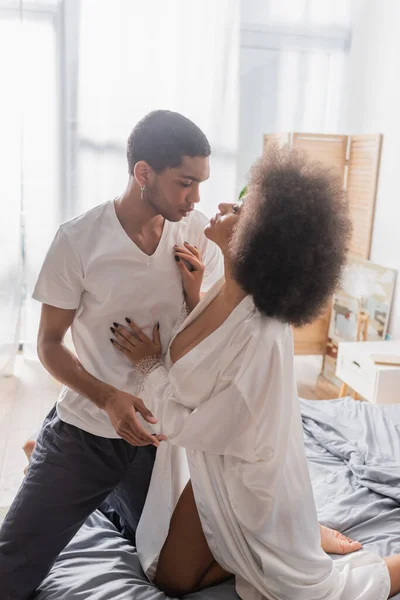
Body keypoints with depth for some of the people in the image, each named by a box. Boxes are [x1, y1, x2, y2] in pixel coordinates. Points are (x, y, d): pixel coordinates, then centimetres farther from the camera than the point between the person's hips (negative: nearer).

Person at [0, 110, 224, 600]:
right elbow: (49, 344, -10)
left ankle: (112, 493, 44)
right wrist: (109, 399, -25)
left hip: (160, 430, 3)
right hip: (86, 428, -3)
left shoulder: (197, 235, -8)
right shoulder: (78, 239, -17)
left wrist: (193, 291, -20)